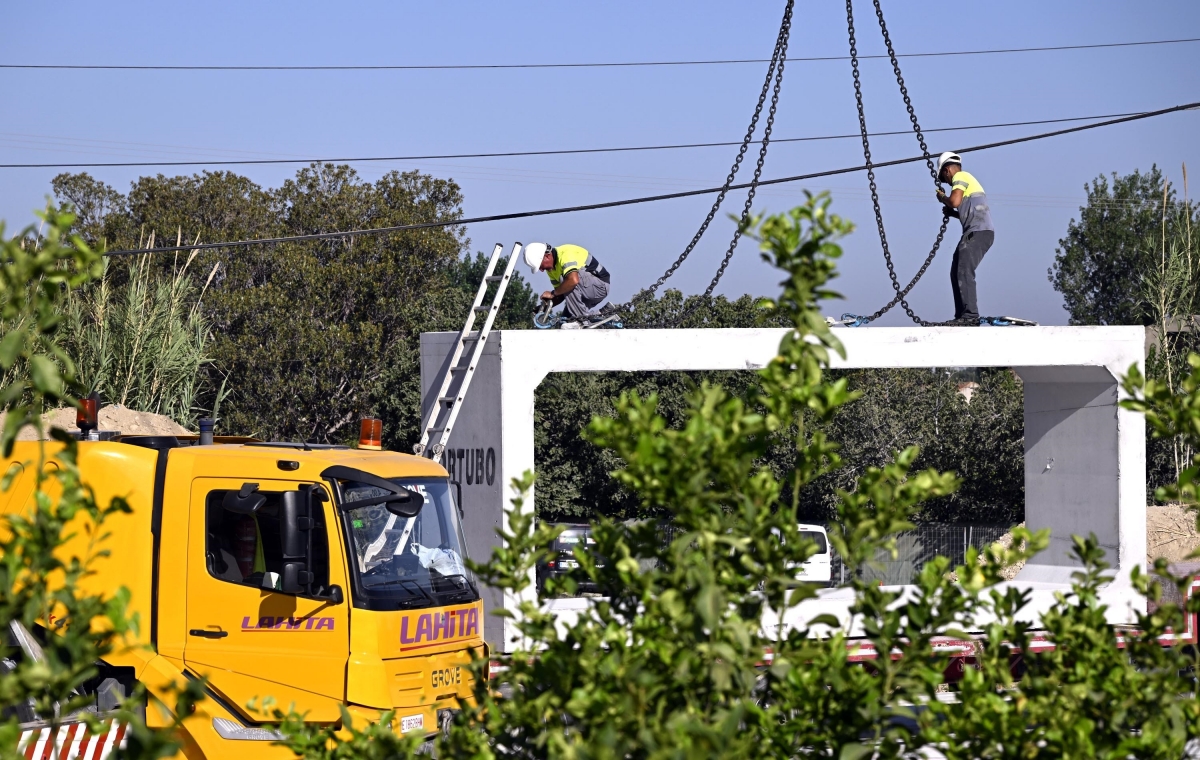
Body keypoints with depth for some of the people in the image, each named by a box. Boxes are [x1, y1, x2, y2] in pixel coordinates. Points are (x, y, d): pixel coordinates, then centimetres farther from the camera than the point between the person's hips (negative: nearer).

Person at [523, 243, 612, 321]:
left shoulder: (565, 253, -25)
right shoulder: (551, 268, 4)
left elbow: (573, 280, -41)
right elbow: (561, 294, 8)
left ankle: (581, 318, -21)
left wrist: (552, 293, -29)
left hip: (600, 285, -9)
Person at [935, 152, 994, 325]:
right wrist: (953, 213, 21)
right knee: (957, 273, 12)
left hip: (977, 232, -10)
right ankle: (961, 316, 11)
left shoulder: (960, 177, -2)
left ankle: (970, 315, -22)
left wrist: (942, 198, 2)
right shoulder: (968, 179, 28)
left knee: (964, 273, -16)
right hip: (982, 232, 10)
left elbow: (955, 201, -18)